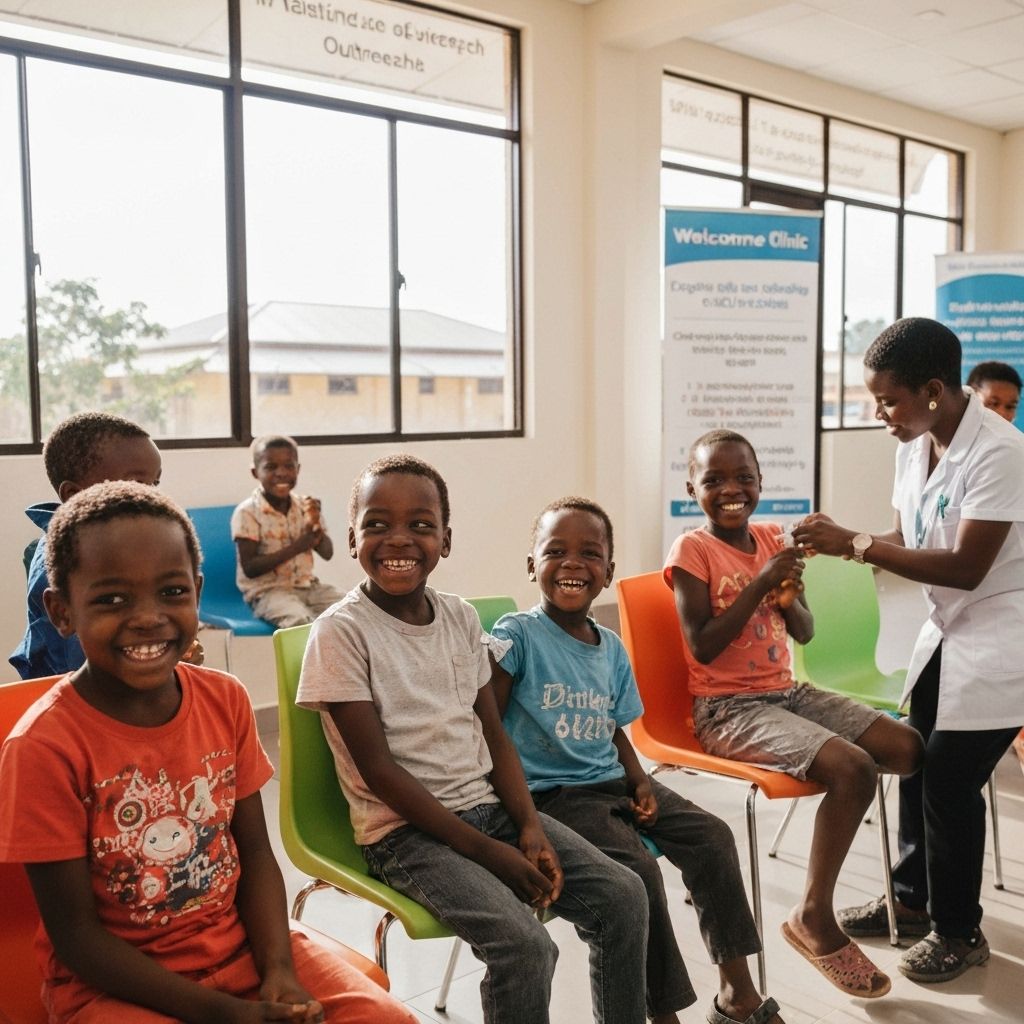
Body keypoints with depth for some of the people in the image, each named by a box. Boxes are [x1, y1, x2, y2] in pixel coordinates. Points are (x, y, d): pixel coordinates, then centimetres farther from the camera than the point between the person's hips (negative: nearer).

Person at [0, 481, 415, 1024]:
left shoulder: (226, 700, -4)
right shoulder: (44, 745, -18)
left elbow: (254, 850, 2)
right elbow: (75, 933, -14)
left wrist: (278, 970, -14)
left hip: (240, 945, 4)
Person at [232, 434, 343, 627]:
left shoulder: (305, 505, 5)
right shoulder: (247, 512, -11)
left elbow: (327, 553, 5)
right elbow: (250, 568, -17)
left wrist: (316, 524, -16)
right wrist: (296, 547, -24)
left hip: (306, 585, 6)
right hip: (267, 591, -6)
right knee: (301, 620, -33)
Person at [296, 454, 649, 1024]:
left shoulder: (462, 618, 5)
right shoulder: (341, 631, -12)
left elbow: (494, 734, 8)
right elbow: (378, 768, -15)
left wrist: (530, 825, -8)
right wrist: (488, 852, -17)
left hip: (488, 805, 6)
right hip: (405, 829, -6)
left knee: (623, 896, -6)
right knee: (525, 946, -24)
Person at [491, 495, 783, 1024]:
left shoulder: (612, 648, 9)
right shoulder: (516, 635, -12)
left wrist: (639, 780, 0)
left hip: (611, 781, 7)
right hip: (551, 793, -7)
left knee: (712, 836, -4)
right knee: (639, 871, -24)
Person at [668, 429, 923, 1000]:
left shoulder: (772, 539, 7)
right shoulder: (692, 550, -10)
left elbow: (805, 635, 10)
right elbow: (703, 647, -18)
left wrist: (789, 595, -12)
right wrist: (759, 584, -21)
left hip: (788, 692, 7)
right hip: (727, 710, -7)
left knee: (908, 747, -7)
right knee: (853, 768, -26)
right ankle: (815, 917, -7)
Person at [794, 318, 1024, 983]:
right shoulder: (913, 444, 0)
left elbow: (966, 568, -27)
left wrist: (855, 546, -28)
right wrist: (841, 541, -11)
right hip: (946, 630, 8)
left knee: (950, 780, -2)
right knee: (917, 765, 15)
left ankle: (960, 931, 19)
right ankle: (912, 899, 35)